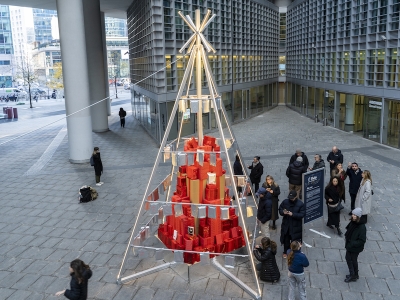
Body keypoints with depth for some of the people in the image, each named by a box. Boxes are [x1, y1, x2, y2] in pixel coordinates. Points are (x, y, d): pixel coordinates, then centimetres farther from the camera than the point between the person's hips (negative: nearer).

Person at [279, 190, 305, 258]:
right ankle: (285, 252, 35)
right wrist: (283, 212, -18)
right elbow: (280, 209, 5)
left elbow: (302, 214, -15)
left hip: (295, 226, -3)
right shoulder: (285, 202, -4)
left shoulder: (300, 204, -14)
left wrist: (293, 214, -27)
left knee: (294, 240, 7)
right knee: (286, 239, 17)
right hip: (286, 224, 3)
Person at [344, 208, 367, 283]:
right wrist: (346, 236, -3)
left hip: (355, 248, -7)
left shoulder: (362, 227, -29)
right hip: (349, 246, 8)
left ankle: (354, 276, 34)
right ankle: (352, 274, 42)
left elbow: (362, 241, -25)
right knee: (348, 258, 21)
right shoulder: (352, 222, -7)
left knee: (353, 261, 12)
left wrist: (352, 244, -26)